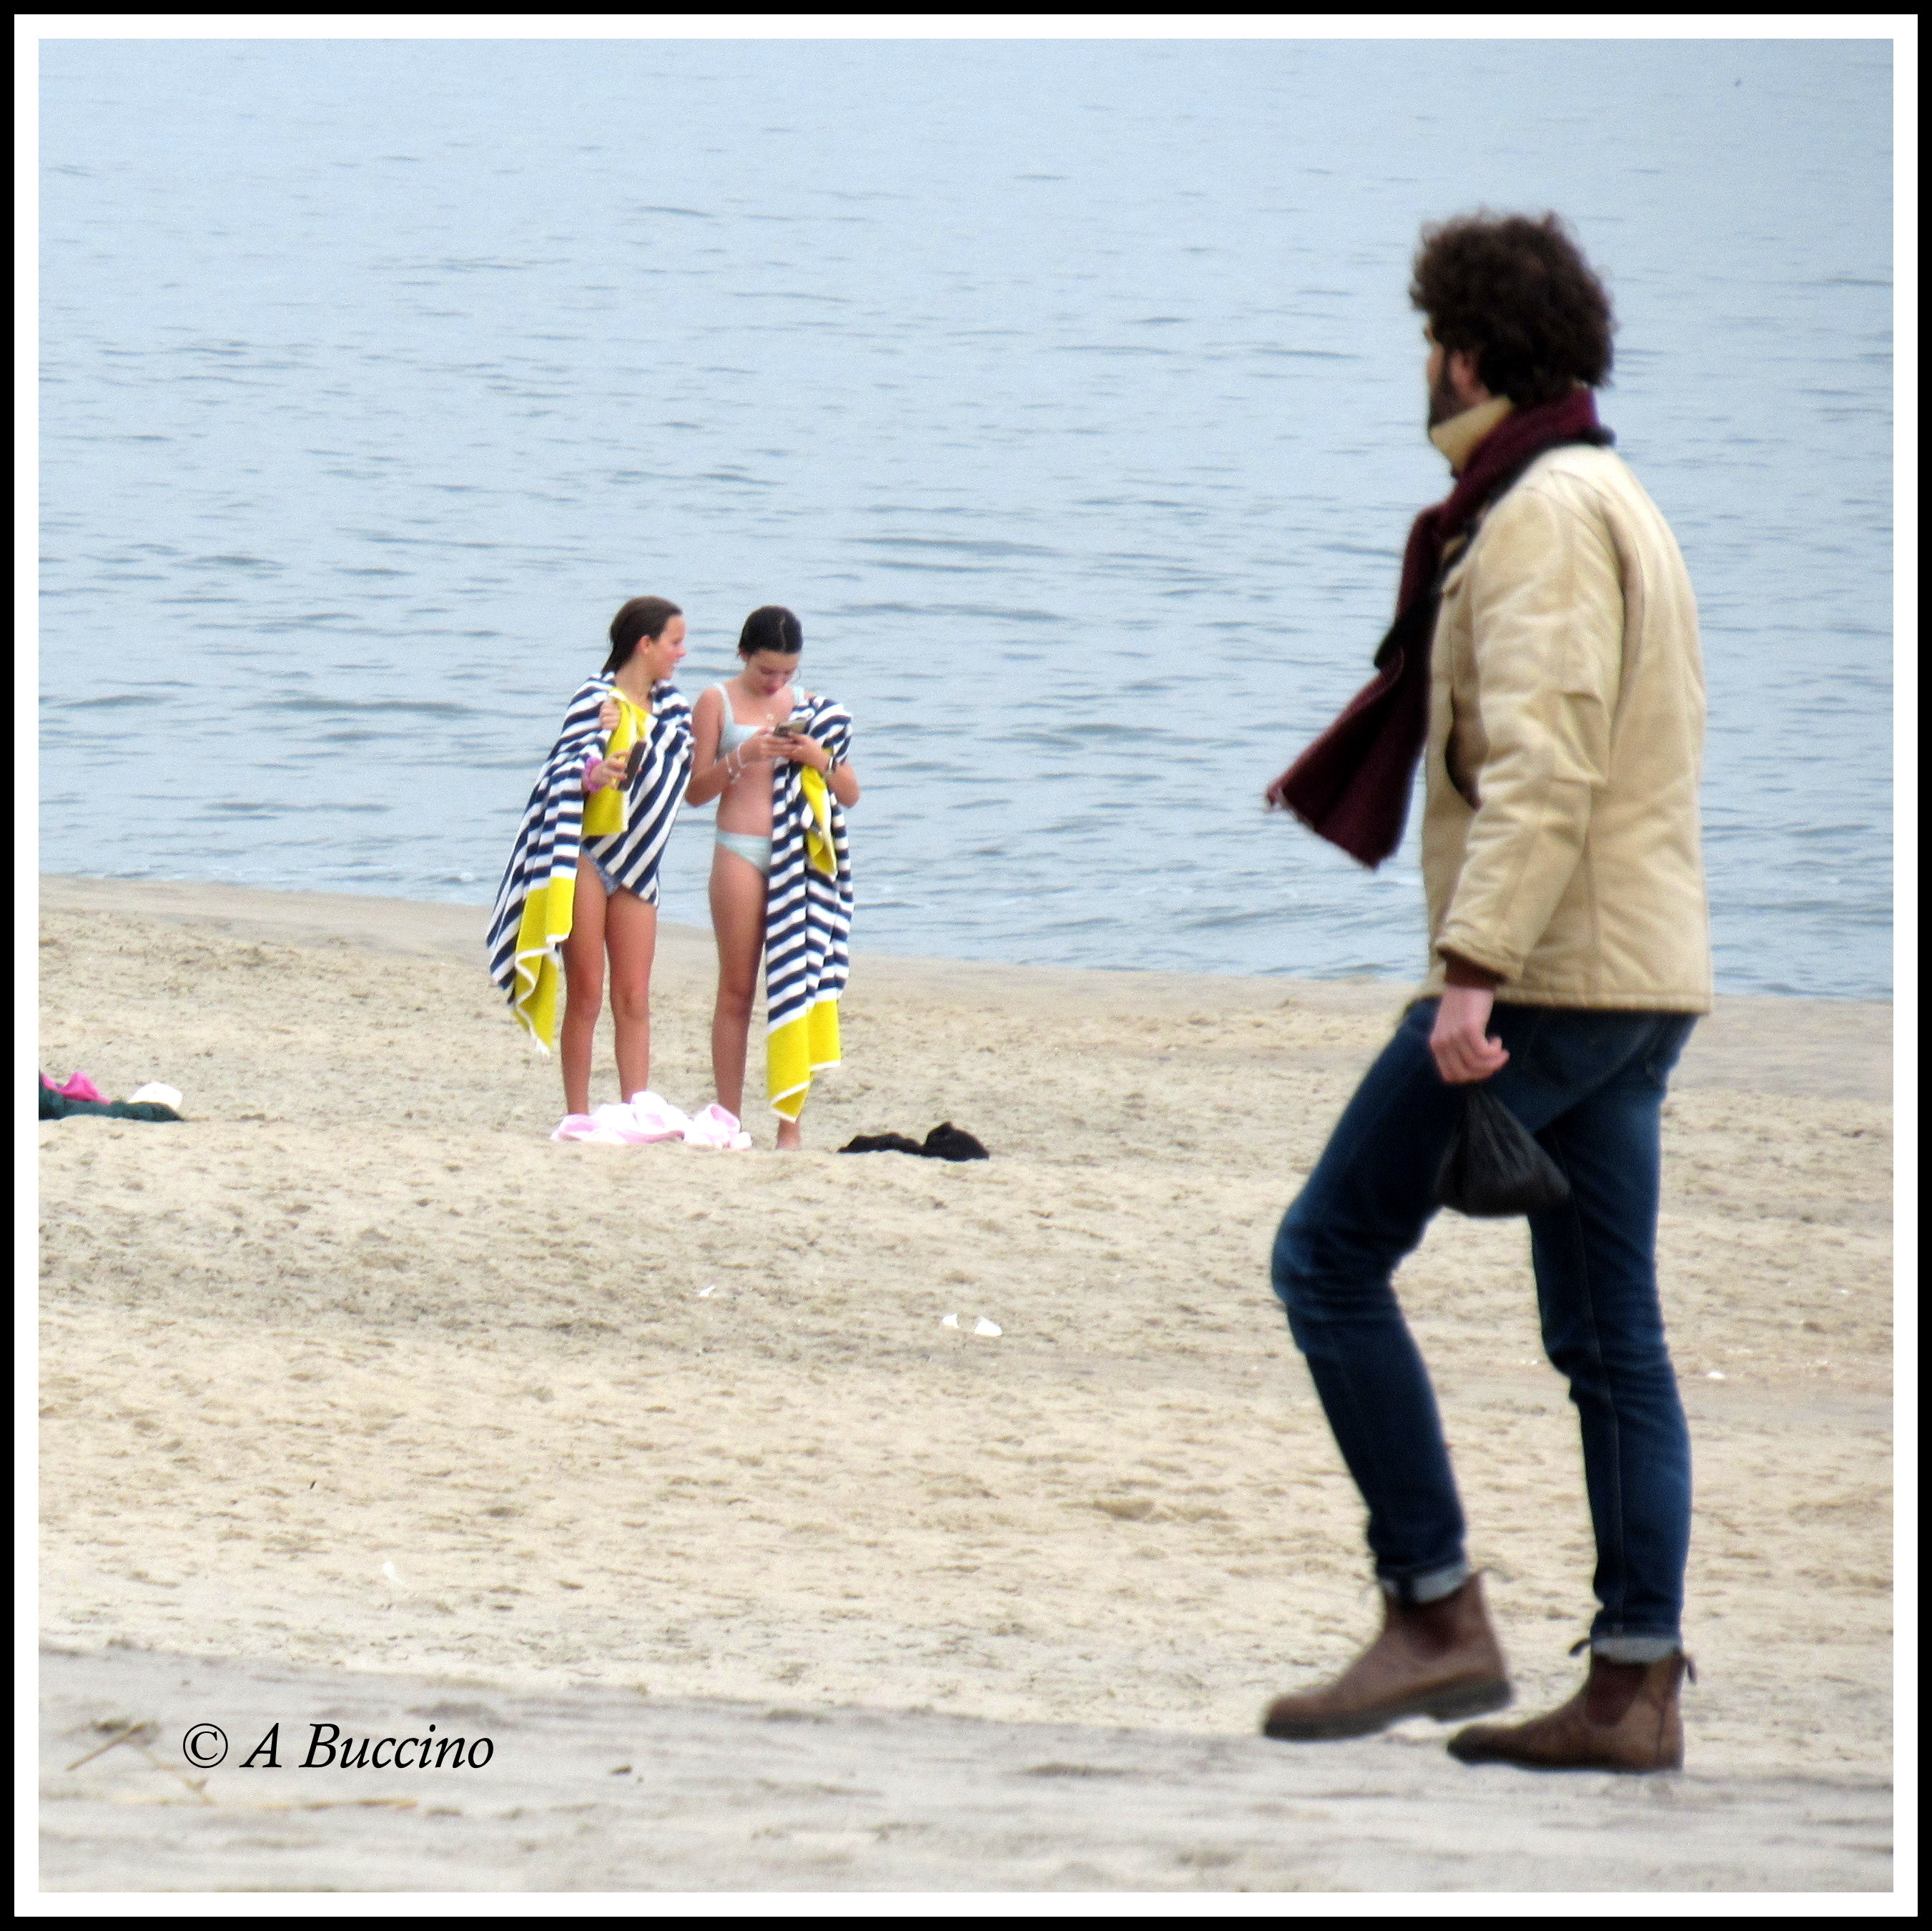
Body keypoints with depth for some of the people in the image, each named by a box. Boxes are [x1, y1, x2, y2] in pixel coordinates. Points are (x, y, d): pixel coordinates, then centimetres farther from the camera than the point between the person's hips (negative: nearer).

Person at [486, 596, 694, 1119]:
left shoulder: (670, 708, 11)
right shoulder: (596, 699, -7)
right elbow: (567, 772, -13)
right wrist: (593, 774, -36)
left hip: (634, 864, 5)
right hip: (586, 856, -5)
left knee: (634, 999, 2)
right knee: (586, 996, -3)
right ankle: (578, 1116, 1)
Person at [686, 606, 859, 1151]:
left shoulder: (811, 710, 13)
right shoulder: (718, 703, 5)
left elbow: (851, 794, 13)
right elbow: (695, 790, 1)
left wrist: (820, 759, -6)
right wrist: (740, 758, -15)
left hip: (801, 860, 2)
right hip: (741, 855, -2)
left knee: (794, 981, -2)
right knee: (737, 989, -1)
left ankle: (791, 1122, -2)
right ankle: (728, 1118, 2)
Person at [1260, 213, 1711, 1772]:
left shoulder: (1542, 514, -11)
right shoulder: (1617, 503, 20)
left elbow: (1540, 765, -22)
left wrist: (1474, 970, -27)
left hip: (1548, 973, -10)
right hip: (1641, 978, 10)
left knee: (1333, 1254, -4)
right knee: (1609, 1333, 7)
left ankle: (1438, 1617, -7)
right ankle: (1636, 1686, 4)